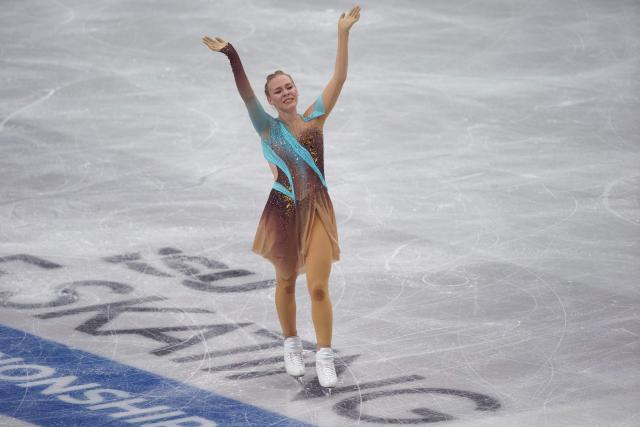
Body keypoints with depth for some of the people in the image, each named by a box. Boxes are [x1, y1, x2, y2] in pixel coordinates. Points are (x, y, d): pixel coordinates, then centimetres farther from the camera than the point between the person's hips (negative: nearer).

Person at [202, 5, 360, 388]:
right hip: (283, 212, 0)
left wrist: (343, 34, -14)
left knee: (319, 287, -8)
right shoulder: (268, 127, -2)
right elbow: (246, 94, -16)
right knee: (286, 283, 15)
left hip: (317, 211, 0)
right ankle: (292, 346, 34)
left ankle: (325, 357, -3)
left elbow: (339, 79, -5)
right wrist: (231, 57, -30)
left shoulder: (315, 119, 2)